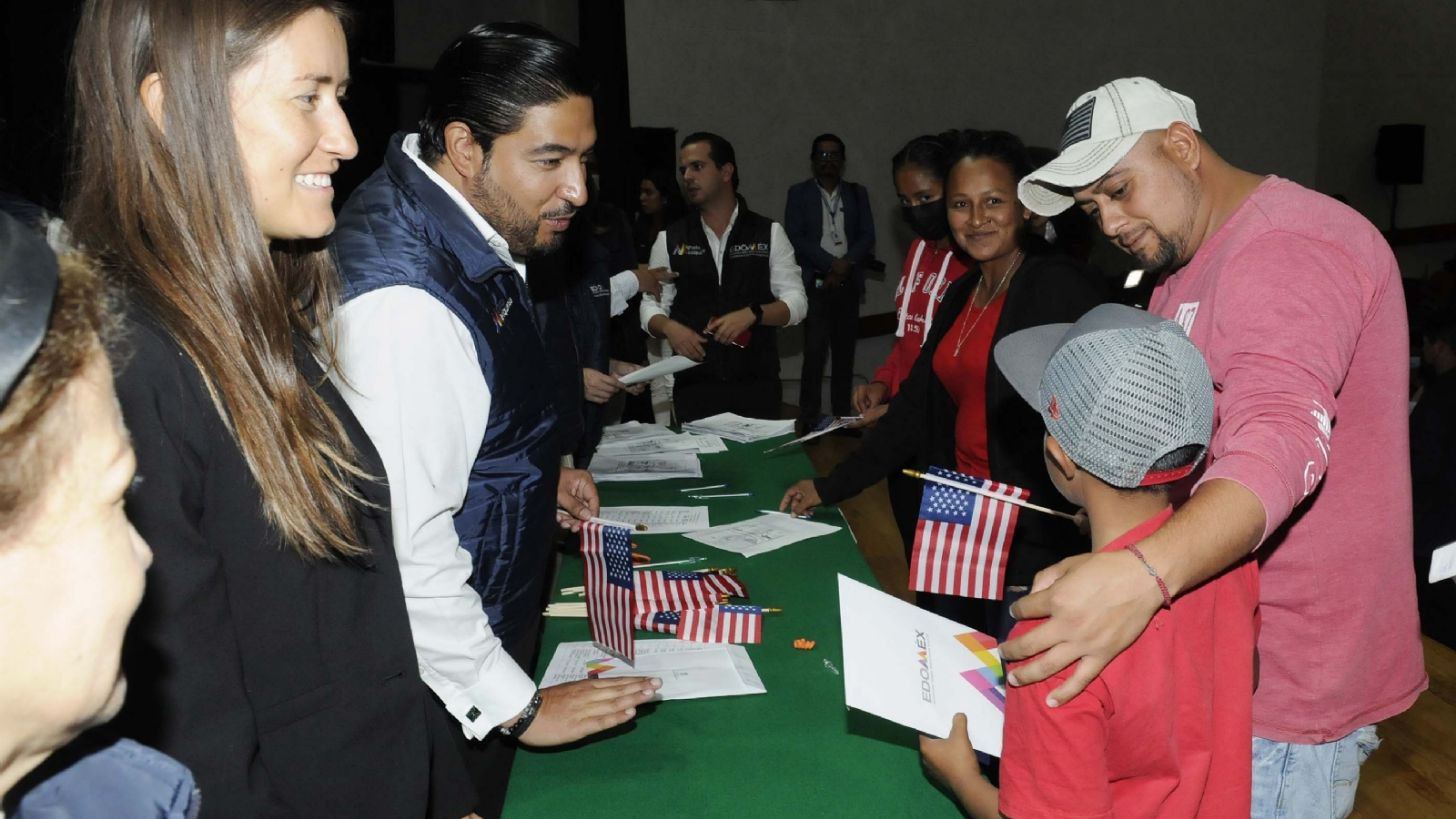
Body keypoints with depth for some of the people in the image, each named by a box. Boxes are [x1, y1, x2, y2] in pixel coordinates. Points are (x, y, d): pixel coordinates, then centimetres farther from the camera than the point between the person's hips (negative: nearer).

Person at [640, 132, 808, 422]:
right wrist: (669, 327, -12)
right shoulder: (669, 238, 8)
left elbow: (795, 302, 1)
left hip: (757, 384, -1)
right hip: (694, 385, 1)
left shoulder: (769, 233, 4)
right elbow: (651, 305, 10)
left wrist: (751, 314, -16)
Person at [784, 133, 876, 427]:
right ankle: (809, 419, -4)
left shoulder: (857, 193, 14)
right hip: (814, 284, -3)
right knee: (815, 353, -9)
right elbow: (795, 238, -4)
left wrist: (846, 264, -12)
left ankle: (842, 415, 10)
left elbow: (867, 237, 6)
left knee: (845, 353, 4)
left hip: (848, 284, 3)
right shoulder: (799, 193, 6)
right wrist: (831, 263, -13)